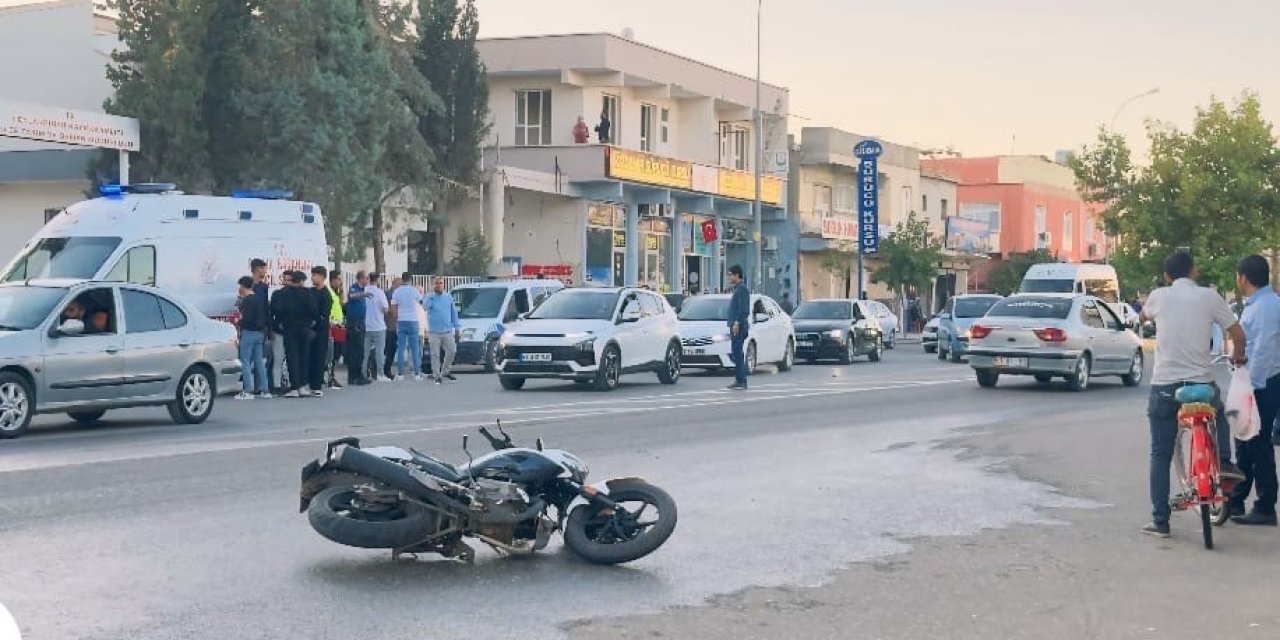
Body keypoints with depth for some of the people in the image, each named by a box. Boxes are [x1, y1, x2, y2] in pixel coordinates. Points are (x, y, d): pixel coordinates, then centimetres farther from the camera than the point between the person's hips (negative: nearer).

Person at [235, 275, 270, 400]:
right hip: (260, 332, 9)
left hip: (249, 332, -9)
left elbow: (247, 318, -20)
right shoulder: (258, 299, 14)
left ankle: (248, 391, -10)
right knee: (259, 362, 11)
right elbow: (265, 318, 17)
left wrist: (239, 321, -4)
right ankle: (264, 390, 11)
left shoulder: (247, 300, -13)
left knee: (246, 362, -6)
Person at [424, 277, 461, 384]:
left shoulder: (448, 296, 9)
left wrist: (457, 327, 10)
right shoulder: (430, 297, -1)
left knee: (451, 351, 2)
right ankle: (437, 376, 4)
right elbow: (426, 306, -23)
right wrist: (432, 293, -23)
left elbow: (454, 312, 14)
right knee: (435, 354, -2)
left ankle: (445, 371, 21)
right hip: (434, 331, -3)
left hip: (448, 331, 3)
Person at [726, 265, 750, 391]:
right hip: (735, 326, 11)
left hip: (739, 326, -11)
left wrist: (737, 323, -24)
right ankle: (738, 380, 13)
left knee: (738, 353, -12)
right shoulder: (737, 288, 21)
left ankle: (741, 381, -14)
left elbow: (743, 308, -20)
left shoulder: (742, 288, -11)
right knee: (736, 354, 10)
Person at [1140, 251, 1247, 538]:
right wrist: (1238, 354, 21)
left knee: (1160, 455, 7)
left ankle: (1160, 521, 4)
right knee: (1218, 414, 35)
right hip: (1202, 382, 0)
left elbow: (1144, 315, 24)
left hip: (1164, 386, 0)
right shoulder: (1209, 296, -1)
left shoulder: (1159, 296, 2)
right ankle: (1224, 461, 14)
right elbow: (1237, 333, 0)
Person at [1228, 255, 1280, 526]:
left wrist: (1252, 382, -24)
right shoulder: (1255, 304, 13)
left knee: (1258, 445, -3)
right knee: (1245, 444, 15)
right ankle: (1235, 501, 24)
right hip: (1255, 383, 10)